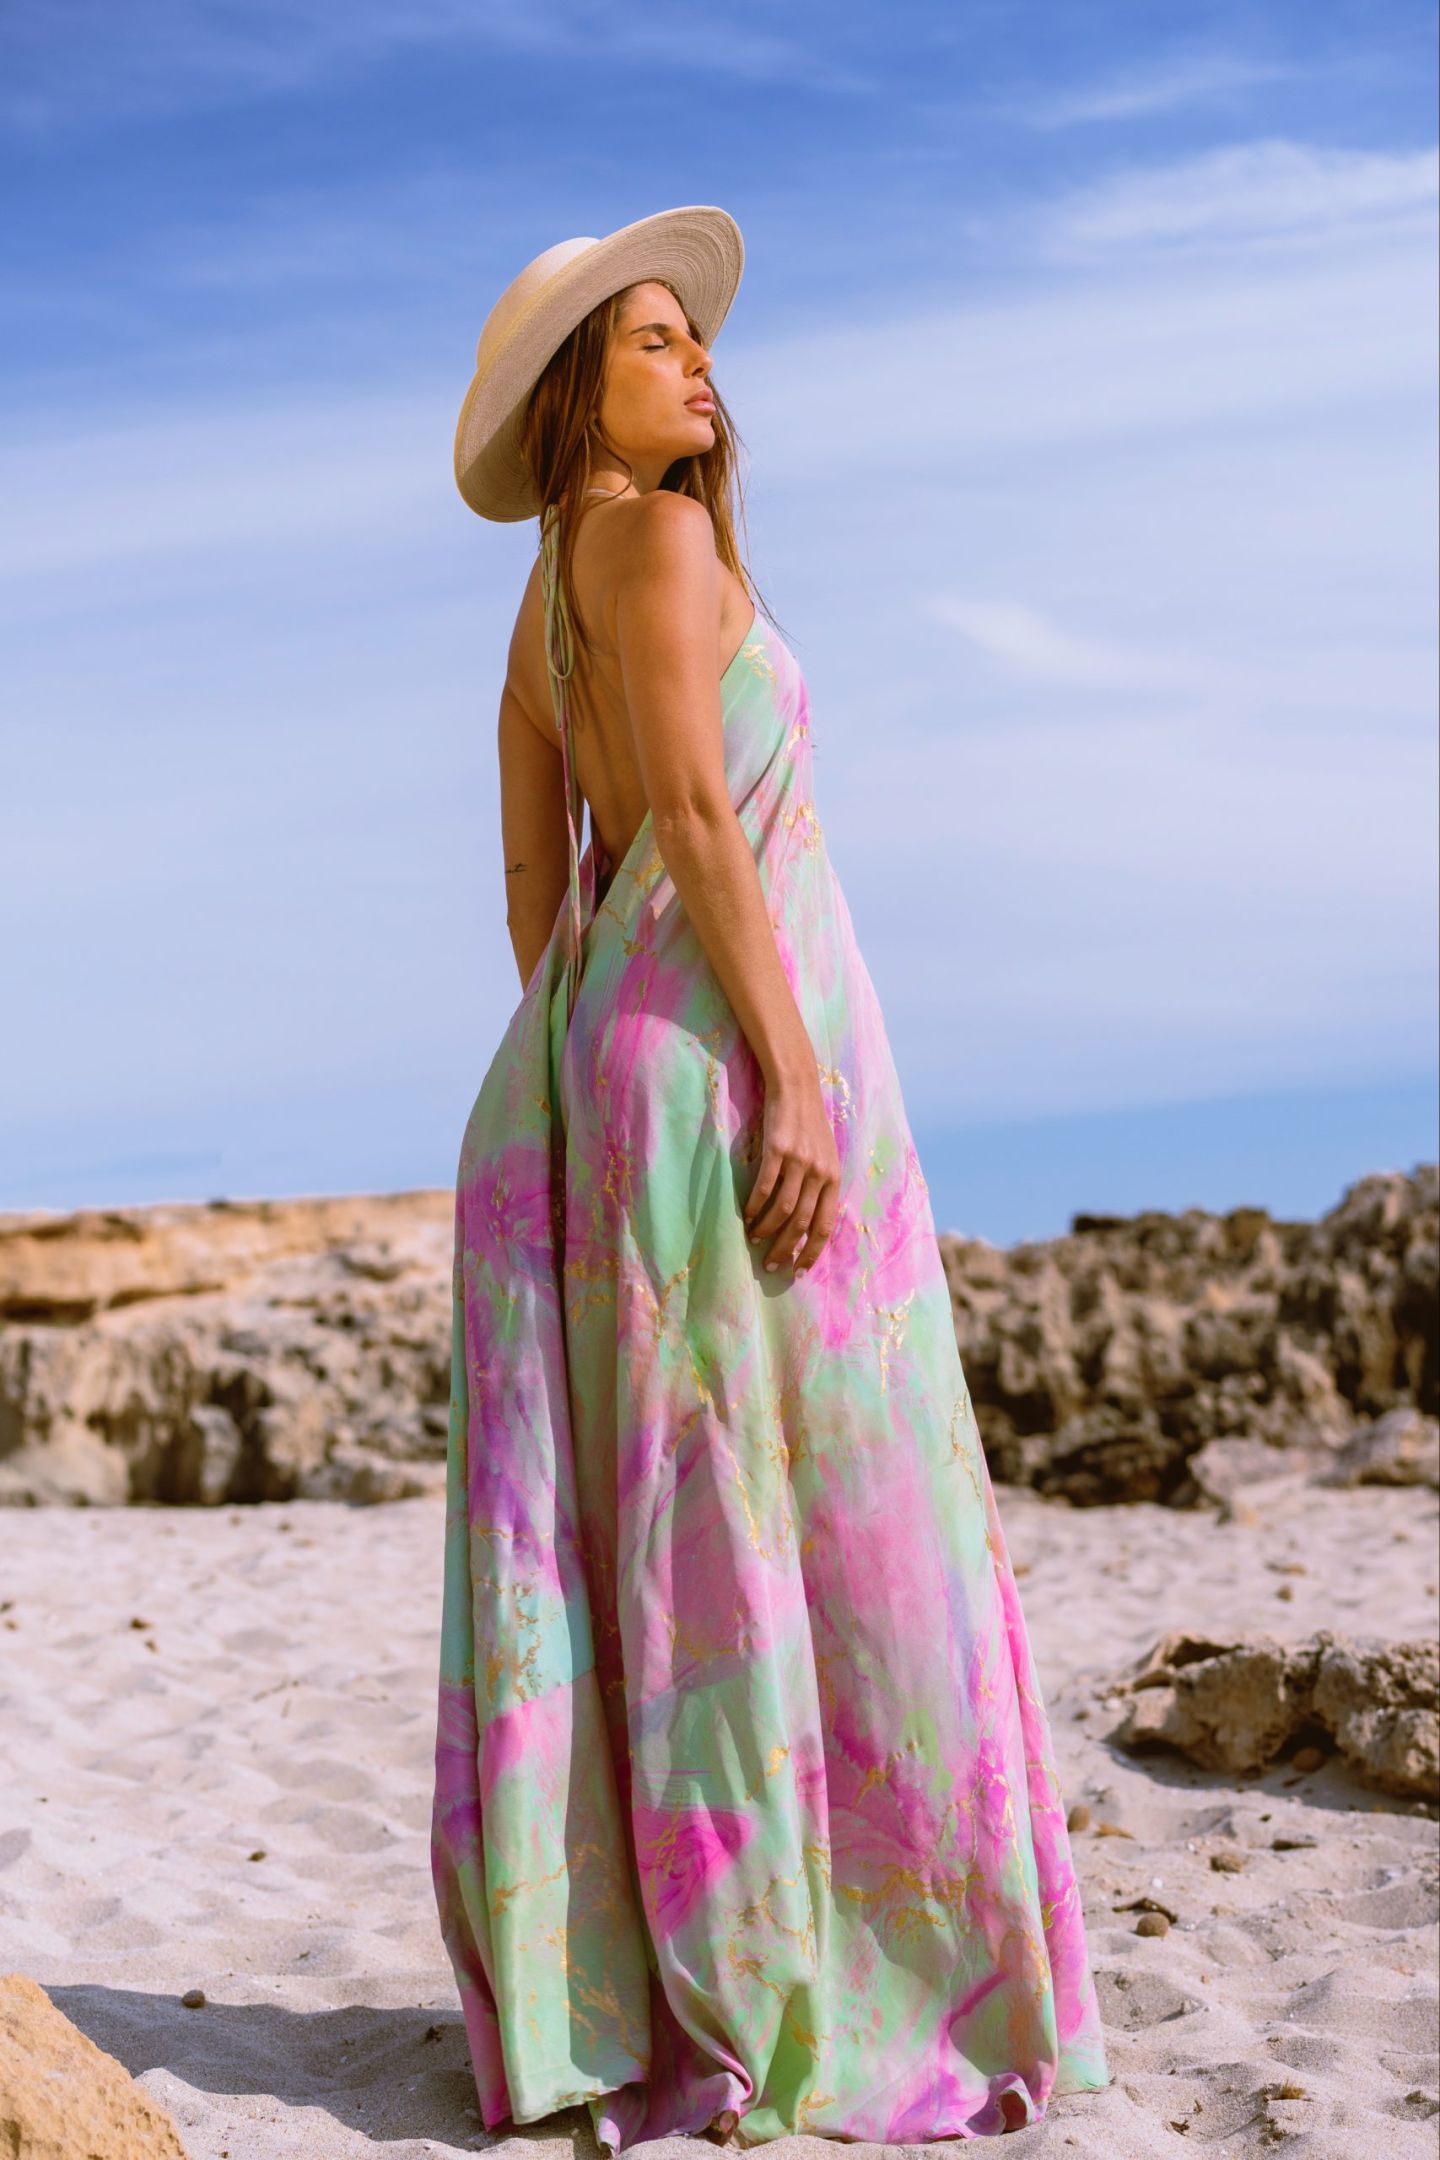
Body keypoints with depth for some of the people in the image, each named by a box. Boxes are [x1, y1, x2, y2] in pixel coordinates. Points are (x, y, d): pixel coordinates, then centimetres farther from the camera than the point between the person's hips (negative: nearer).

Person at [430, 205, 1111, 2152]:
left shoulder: (542, 616, 20)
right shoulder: (653, 538, -7)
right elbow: (692, 807, -17)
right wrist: (787, 1074, -21)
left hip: (615, 1066, 9)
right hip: (730, 1037, -9)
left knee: (631, 1534, 7)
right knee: (785, 1531, -6)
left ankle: (601, 1995, 11)